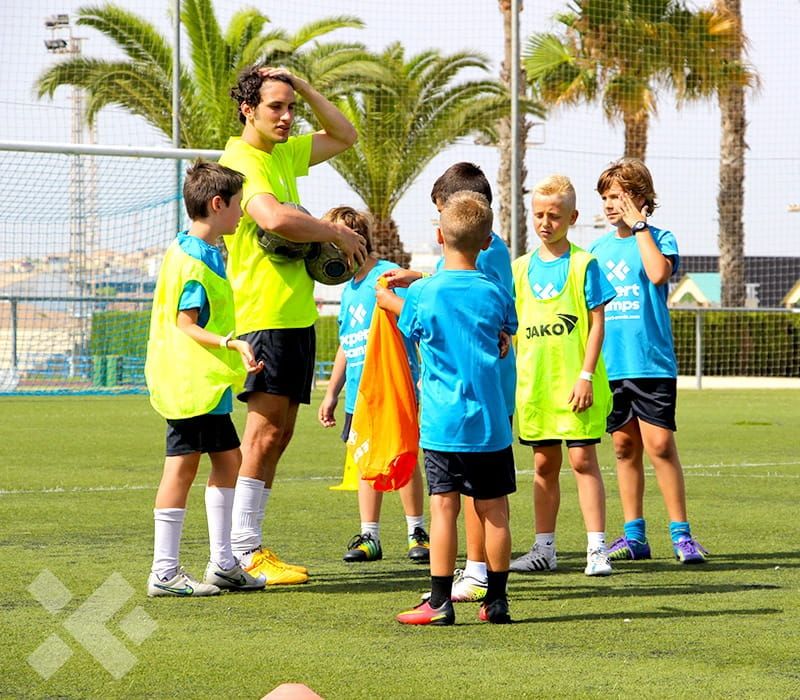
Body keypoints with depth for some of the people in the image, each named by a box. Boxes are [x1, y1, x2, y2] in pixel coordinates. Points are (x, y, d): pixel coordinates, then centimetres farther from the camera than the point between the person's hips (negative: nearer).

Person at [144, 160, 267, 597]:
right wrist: (232, 343, -27)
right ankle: (165, 572, -2)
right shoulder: (194, 258, -16)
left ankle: (223, 564, 17)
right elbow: (185, 324, -19)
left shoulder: (206, 253, 15)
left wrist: (233, 350, 31)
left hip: (207, 383, 10)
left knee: (228, 458, 12)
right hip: (189, 381, -10)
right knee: (183, 465, -6)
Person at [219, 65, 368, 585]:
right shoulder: (241, 161, -12)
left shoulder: (285, 153, 16)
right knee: (264, 433, -10)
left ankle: (252, 547, 11)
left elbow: (344, 136, 28)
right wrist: (339, 234, -14)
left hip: (297, 315, 9)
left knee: (278, 434, 8)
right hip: (262, 316, -9)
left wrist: (304, 88, 13)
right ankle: (245, 552, -8)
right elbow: (276, 218, -28)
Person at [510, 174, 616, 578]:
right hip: (534, 384, 4)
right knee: (544, 464, 10)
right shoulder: (521, 267, 10)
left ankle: (596, 549, -4)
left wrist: (586, 375, -13)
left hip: (575, 383, -4)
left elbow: (596, 324, -5)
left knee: (582, 460, -6)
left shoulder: (583, 264, -3)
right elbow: (510, 325, 14)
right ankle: (544, 549, 17)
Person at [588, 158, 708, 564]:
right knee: (625, 447, 8)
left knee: (659, 445, -10)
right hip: (610, 364, 5)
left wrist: (638, 226, -13)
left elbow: (658, 273, -23)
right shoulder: (599, 248, 13)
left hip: (651, 363, -5)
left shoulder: (660, 239, 0)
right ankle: (634, 536, 14)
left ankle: (681, 534, -3)